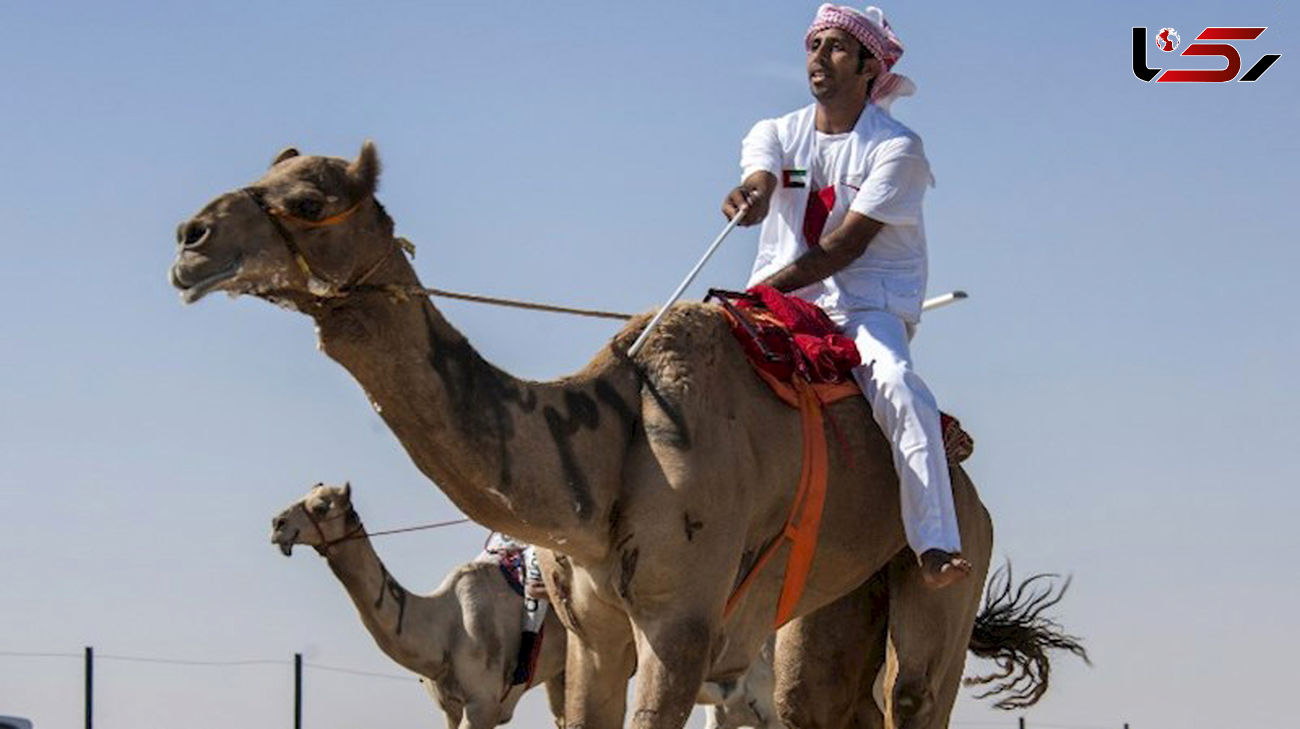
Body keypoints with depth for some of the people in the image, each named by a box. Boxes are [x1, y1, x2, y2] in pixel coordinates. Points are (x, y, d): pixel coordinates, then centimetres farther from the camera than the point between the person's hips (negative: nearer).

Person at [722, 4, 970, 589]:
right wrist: (749, 197, -39)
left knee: (897, 384, -33)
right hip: (780, 304, 5)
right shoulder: (776, 134, 12)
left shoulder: (896, 148, -3)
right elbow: (760, 179, -12)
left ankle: (936, 546, -37)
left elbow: (848, 244, -12)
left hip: (866, 304, -5)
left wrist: (762, 289, -21)